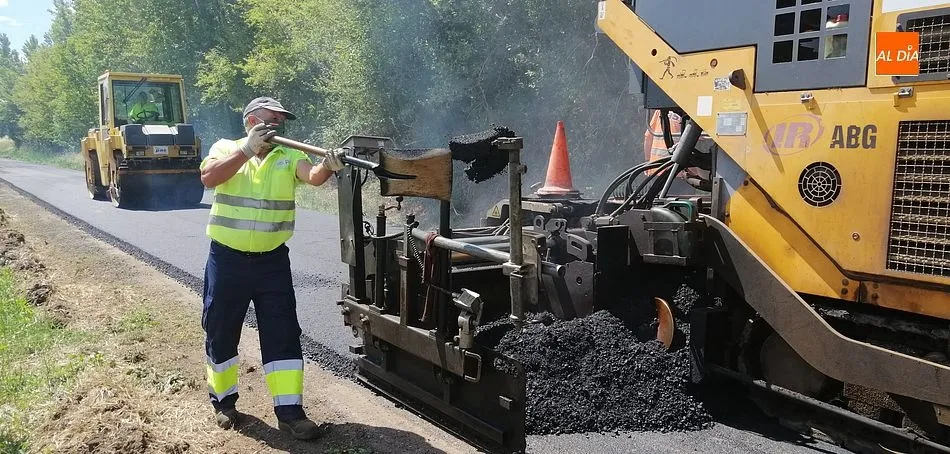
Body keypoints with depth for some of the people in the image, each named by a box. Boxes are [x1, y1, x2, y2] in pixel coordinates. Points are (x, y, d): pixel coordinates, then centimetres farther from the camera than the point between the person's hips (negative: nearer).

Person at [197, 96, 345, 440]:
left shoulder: (289, 156, 1)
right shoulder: (226, 148, 1)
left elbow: (313, 176, -19)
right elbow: (209, 177, -18)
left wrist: (328, 166, -41)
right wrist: (248, 149, -22)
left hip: (272, 261, 1)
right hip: (227, 260, 0)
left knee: (283, 334, 0)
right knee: (221, 332, 12)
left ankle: (289, 411, 7)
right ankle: (223, 400, 32)